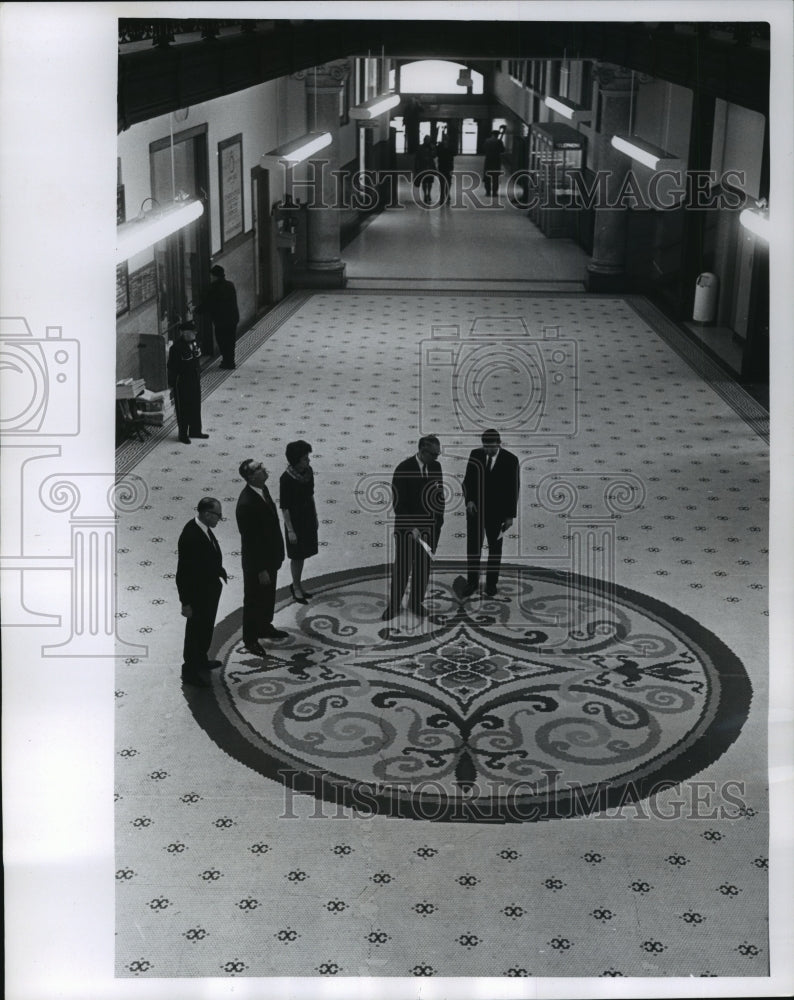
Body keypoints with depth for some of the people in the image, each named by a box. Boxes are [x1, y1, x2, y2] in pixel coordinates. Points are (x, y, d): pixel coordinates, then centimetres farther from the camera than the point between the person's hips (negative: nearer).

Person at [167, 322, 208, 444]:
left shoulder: (194, 343, 2)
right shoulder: (176, 347, -21)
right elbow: (171, 367, -17)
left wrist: (198, 377, 18)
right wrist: (171, 384, -15)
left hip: (195, 380, 8)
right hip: (182, 383, -8)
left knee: (196, 406, 17)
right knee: (183, 409, 4)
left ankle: (195, 431, 31)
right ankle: (183, 434, 16)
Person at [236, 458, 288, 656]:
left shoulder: (263, 489, -4)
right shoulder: (246, 504, -32)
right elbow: (250, 540, -27)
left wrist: (277, 554, 15)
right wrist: (261, 569, -21)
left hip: (270, 556, 8)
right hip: (256, 561, -8)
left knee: (268, 594, 26)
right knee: (254, 599, 11)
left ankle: (265, 627, 47)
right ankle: (250, 639, 30)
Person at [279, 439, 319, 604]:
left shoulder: (308, 471, -5)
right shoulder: (286, 478, -24)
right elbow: (284, 507, -19)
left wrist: (315, 516, 13)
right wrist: (290, 530, -18)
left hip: (308, 518, 6)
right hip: (295, 521, -6)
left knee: (303, 554, 17)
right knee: (297, 556, 8)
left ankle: (296, 585, 35)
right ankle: (296, 588, 25)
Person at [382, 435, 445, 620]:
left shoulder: (436, 467, 3)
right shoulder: (403, 469, -14)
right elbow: (398, 503, -15)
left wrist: (439, 519, 8)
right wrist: (411, 527, -20)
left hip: (429, 526, 5)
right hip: (406, 526, -5)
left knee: (423, 566, 8)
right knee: (402, 567, -2)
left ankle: (417, 603, 19)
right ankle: (394, 606, 7)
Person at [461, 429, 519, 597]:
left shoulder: (510, 460, -8)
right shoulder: (475, 455, -1)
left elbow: (513, 489, -5)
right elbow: (467, 480, 5)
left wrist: (510, 515, -6)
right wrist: (469, 500, -10)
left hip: (496, 511, -1)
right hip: (475, 508, 1)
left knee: (495, 547, 8)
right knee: (473, 546, 1)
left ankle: (491, 582, 18)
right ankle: (472, 581, 12)